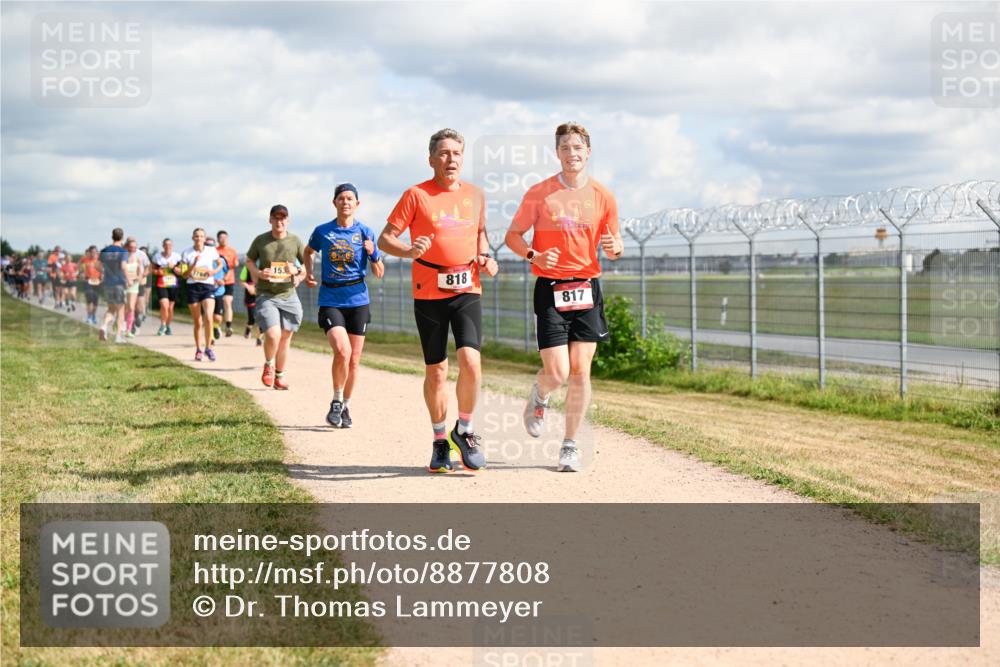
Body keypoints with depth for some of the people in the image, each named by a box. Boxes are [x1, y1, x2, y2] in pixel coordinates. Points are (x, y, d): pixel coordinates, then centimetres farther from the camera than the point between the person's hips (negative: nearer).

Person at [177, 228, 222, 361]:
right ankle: (198, 350, 20)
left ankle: (208, 348, -6)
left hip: (208, 286, -1)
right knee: (197, 322, 6)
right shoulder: (186, 253, 0)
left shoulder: (211, 251, 2)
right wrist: (194, 264, -15)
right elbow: (184, 275, -1)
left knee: (208, 318, -19)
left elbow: (220, 263, 18)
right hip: (193, 287, 1)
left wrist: (214, 271, -2)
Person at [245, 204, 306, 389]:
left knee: (285, 338, 8)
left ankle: (279, 376, 26)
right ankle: (268, 366, 10)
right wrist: (257, 273, -8)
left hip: (288, 296, 2)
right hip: (266, 296, -2)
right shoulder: (260, 240, -2)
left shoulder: (295, 241, 0)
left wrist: (300, 276, -12)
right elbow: (249, 260, 12)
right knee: (273, 334, -19)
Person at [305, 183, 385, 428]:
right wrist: (309, 273, 9)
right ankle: (336, 402, -2)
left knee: (354, 360, 5)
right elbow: (308, 251, 25)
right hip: (330, 301, -1)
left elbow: (379, 273, 4)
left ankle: (346, 406, 25)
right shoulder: (322, 231, 2)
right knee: (342, 351, -21)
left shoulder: (365, 232, 2)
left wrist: (372, 253, -14)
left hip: (357, 300, 2)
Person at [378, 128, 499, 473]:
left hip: (467, 290, 2)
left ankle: (464, 431, 5)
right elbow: (385, 239, -2)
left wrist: (486, 257, 7)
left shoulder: (475, 195, 9)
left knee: (470, 361, -16)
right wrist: (409, 250, -22)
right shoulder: (417, 195, -2)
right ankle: (440, 441, 22)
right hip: (429, 293, -2)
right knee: (436, 370, 5)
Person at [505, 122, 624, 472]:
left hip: (587, 288, 2)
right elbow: (512, 235, 5)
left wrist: (615, 247, -11)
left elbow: (613, 245, 14)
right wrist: (534, 255, -14)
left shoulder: (602, 196, 5)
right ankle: (539, 396, 28)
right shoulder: (539, 193, -1)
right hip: (550, 288, -2)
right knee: (557, 372, -9)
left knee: (580, 370, -1)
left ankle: (570, 445, 12)